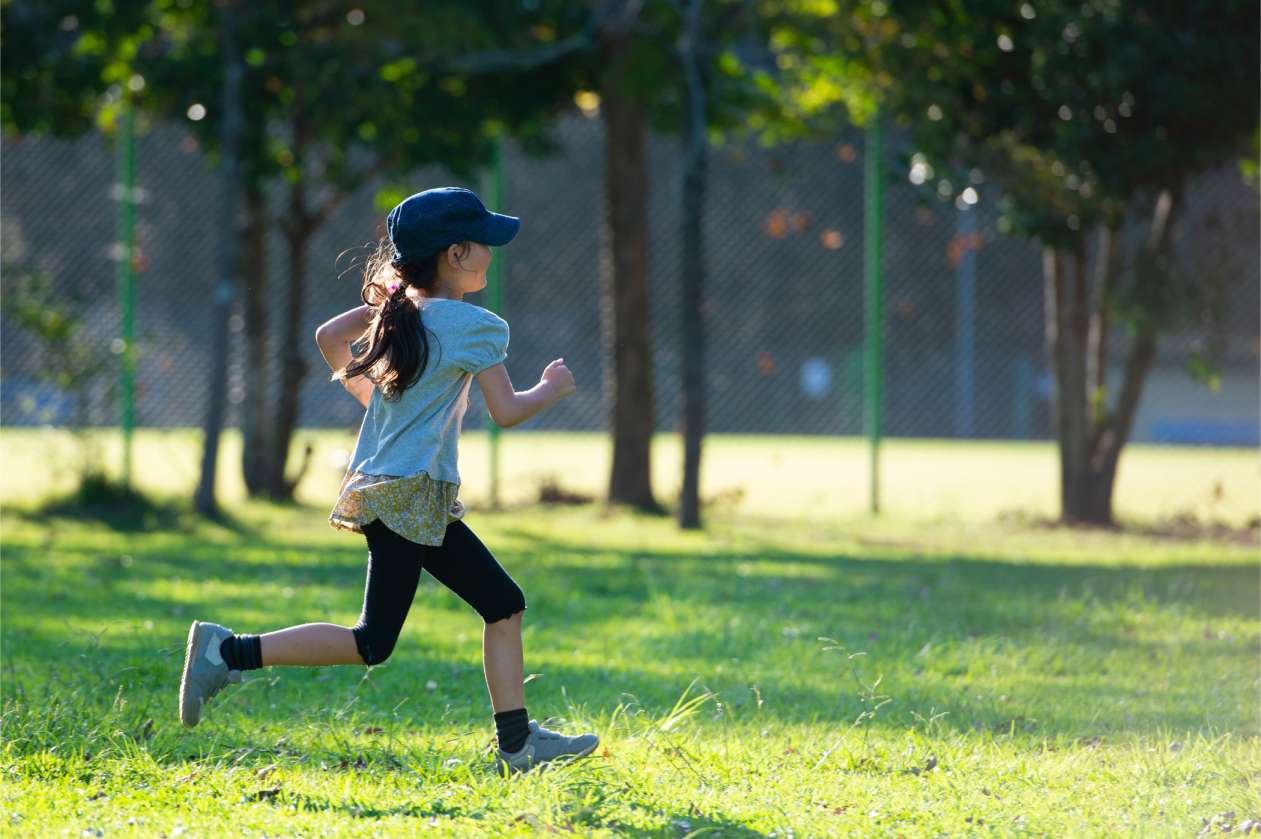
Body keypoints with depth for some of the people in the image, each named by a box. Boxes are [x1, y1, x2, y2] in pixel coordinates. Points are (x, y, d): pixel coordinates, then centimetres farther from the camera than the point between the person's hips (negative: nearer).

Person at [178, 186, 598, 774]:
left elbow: (329, 336, 15)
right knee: (372, 644, -6)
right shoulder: (476, 327, -13)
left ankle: (518, 743, 12)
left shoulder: (397, 307, 9)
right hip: (409, 495, -9)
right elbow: (506, 411, -12)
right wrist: (552, 389, 8)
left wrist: (367, 393, 25)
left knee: (503, 603, 11)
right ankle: (231, 651, -8)